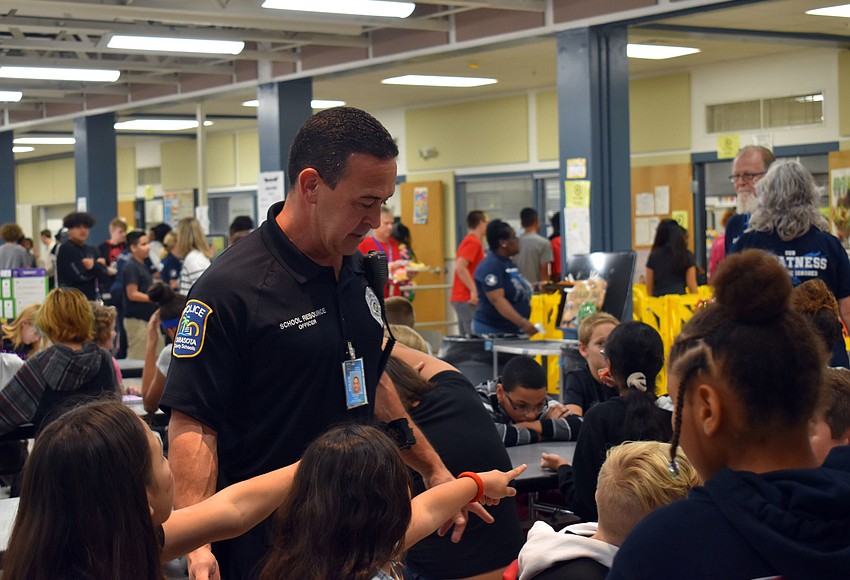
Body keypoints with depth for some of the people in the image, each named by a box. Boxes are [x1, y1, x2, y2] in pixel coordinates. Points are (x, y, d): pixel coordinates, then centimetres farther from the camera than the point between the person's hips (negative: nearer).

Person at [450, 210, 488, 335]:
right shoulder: (473, 242, -12)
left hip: (462, 298, 10)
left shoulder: (470, 241, 18)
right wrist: (474, 290, -23)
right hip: (468, 299, -10)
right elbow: (460, 267, -22)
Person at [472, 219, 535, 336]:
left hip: (513, 329, 9)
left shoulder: (509, 264, 14)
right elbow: (497, 299, -25)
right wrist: (522, 322, -32)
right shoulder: (490, 266, -15)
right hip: (492, 331, -9)